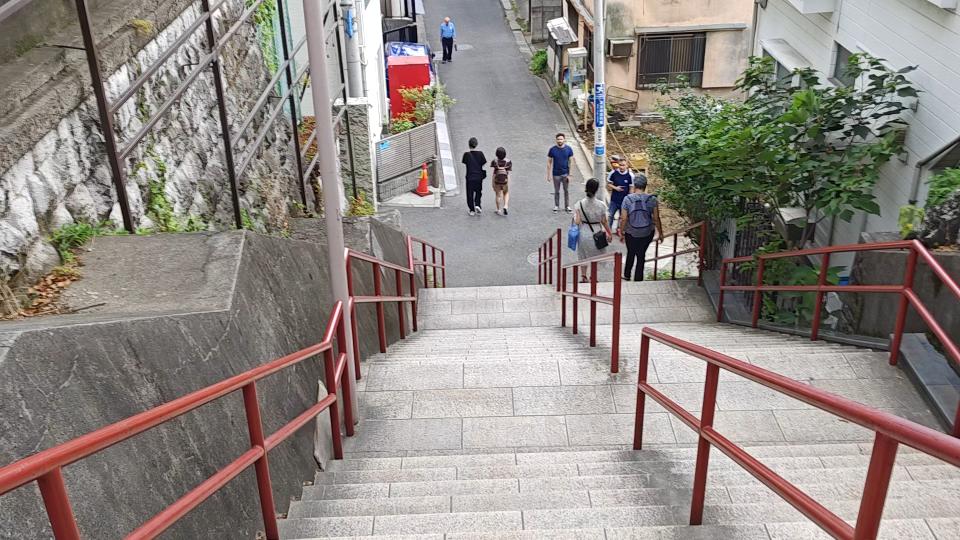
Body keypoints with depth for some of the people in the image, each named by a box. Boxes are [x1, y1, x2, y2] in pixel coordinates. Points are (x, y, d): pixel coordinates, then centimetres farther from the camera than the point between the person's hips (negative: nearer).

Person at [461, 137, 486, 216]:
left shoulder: (466, 154, -11)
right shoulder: (480, 153, -8)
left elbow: (463, 162, 2)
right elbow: (484, 163, -2)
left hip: (469, 177, -1)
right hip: (479, 176, 1)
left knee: (470, 194, 9)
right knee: (478, 192, 20)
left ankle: (472, 210, 11)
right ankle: (477, 205, 0)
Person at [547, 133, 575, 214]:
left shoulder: (569, 149, -7)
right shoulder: (552, 150, -8)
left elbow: (571, 162, -3)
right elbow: (549, 162, -2)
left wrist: (570, 174, -7)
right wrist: (548, 175, -4)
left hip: (565, 174, 0)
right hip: (556, 175, 0)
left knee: (567, 191, 10)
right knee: (556, 191, 11)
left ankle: (567, 206, 24)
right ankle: (556, 206, 26)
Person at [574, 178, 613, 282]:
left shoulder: (580, 204, -16)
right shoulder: (601, 205, -19)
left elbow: (577, 222, -16)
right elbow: (604, 221, -9)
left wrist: (574, 216, 6)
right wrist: (610, 233, 6)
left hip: (584, 233, 1)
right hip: (596, 234, -1)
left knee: (583, 255, 23)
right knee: (595, 255, 22)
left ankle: (584, 276, 34)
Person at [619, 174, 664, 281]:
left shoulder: (627, 199, -16)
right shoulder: (652, 199, -14)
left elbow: (623, 219, -13)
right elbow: (656, 219, -8)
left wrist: (621, 233, 1)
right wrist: (660, 234, 4)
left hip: (631, 233, 0)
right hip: (647, 233, 0)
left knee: (630, 253, 24)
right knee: (641, 255, 17)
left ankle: (627, 276, 41)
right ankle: (638, 279, 22)